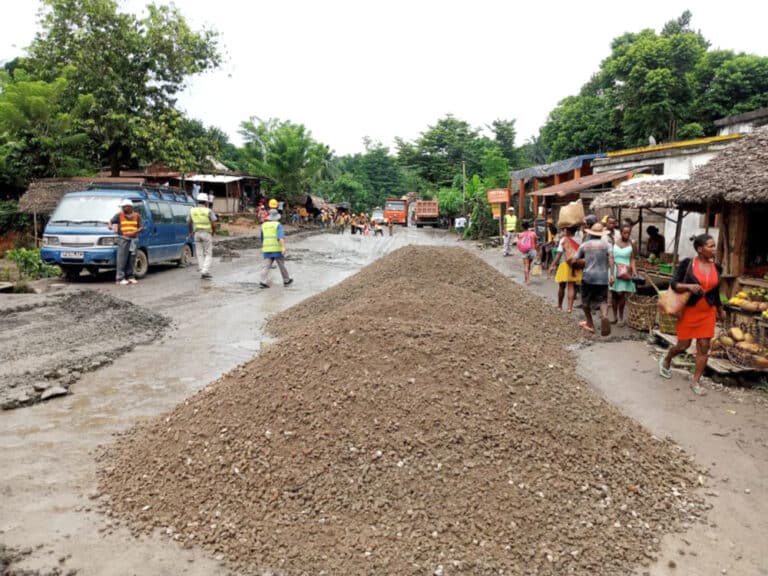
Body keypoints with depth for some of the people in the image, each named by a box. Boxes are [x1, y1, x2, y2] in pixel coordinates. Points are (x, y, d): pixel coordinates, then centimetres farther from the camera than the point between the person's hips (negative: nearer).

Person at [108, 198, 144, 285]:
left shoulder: (136, 216, 10)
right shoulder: (119, 215, 6)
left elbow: (141, 227, 5)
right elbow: (110, 222, 4)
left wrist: (135, 232, -13)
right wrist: (111, 226, -19)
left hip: (134, 239, 3)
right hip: (123, 239, -3)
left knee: (132, 259, 7)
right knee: (122, 259, -8)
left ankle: (130, 276, 17)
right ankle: (120, 278, -7)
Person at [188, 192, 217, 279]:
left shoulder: (192, 210, 5)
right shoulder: (208, 211, -7)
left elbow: (188, 223, 12)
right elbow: (214, 224, -12)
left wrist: (191, 232, 29)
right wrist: (214, 232, 7)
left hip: (197, 233, 4)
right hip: (207, 234, -4)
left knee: (200, 254, 11)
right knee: (208, 254, 2)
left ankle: (202, 272, 9)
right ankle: (205, 271, -12)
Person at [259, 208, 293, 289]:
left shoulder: (264, 225, 12)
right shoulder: (278, 225, -3)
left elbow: (262, 239, 23)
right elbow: (281, 236, -19)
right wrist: (283, 247, -26)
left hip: (267, 250, 4)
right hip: (277, 249, -4)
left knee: (266, 266, -3)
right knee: (281, 265, 10)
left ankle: (263, 282, -18)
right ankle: (286, 280, 24)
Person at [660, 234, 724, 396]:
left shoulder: (716, 267, 2)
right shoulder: (687, 263, -11)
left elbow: (716, 291, 14)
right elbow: (674, 284, -11)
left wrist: (720, 310, 22)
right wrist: (689, 286, -29)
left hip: (708, 312, 4)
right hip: (689, 310, -4)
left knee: (704, 347, 1)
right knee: (683, 345, 6)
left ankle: (696, 382, 13)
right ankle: (665, 360, 38)